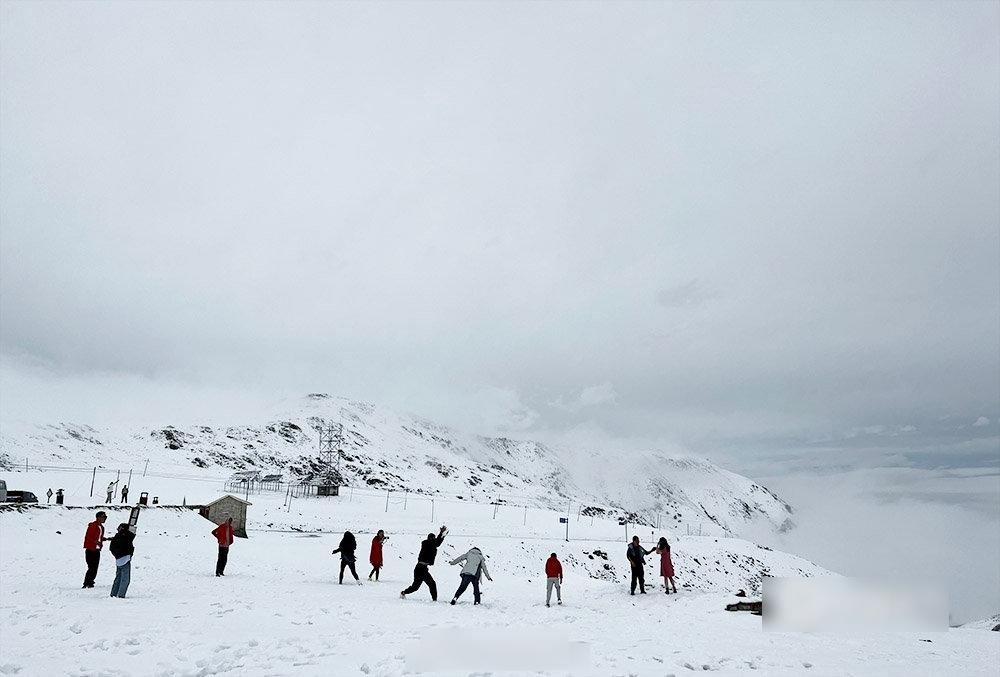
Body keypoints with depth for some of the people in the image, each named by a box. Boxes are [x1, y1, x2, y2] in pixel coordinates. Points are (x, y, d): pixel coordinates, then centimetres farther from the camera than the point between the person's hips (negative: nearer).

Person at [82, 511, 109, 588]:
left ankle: (90, 583, 15)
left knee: (95, 567, 7)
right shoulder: (92, 525, -11)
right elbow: (88, 537, -16)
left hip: (97, 550, 8)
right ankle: (86, 583, -2)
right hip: (90, 550, -8)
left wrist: (106, 539, 8)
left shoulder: (101, 527, 15)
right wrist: (96, 542, -24)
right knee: (92, 567, -10)